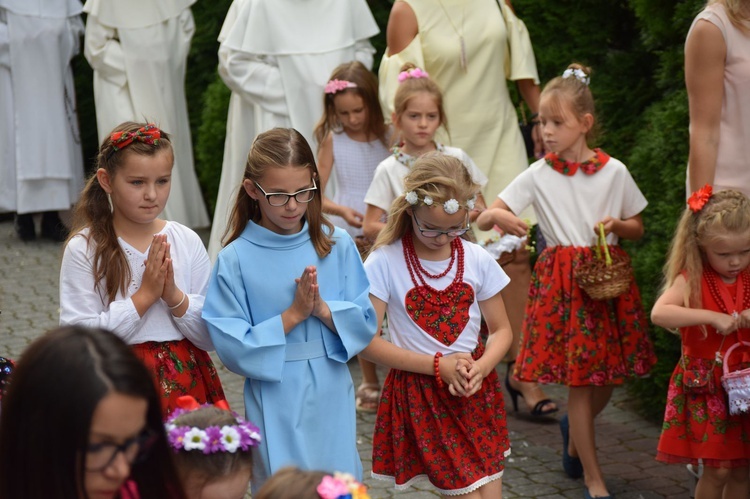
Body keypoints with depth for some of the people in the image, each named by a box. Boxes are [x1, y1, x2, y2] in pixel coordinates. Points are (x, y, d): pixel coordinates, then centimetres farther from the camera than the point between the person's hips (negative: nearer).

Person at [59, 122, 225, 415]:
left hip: (187, 384, 3)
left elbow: (210, 338, 3)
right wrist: (144, 295, -15)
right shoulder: (84, 249, -7)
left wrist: (175, 297, -14)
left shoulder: (187, 242, 2)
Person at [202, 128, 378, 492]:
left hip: (332, 399, 3)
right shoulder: (235, 261, -9)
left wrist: (323, 309, -18)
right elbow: (233, 347, -11)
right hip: (277, 404, -3)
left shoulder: (337, 246, -1)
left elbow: (365, 323, -1)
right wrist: (292, 315, -17)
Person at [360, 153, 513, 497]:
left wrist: (482, 367, -15)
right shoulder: (385, 262, -11)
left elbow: (501, 330, 7)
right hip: (420, 394, -4)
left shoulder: (477, 260, -1)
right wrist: (437, 366, -17)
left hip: (475, 390, 4)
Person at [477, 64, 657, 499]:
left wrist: (617, 225, -12)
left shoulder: (614, 172, 0)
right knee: (578, 379, -3)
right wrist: (499, 216, -29)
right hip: (563, 279, -2)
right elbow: (482, 219, -6)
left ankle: (574, 433, 39)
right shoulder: (538, 175, -2)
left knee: (609, 374, 6)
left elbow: (638, 230, 10)